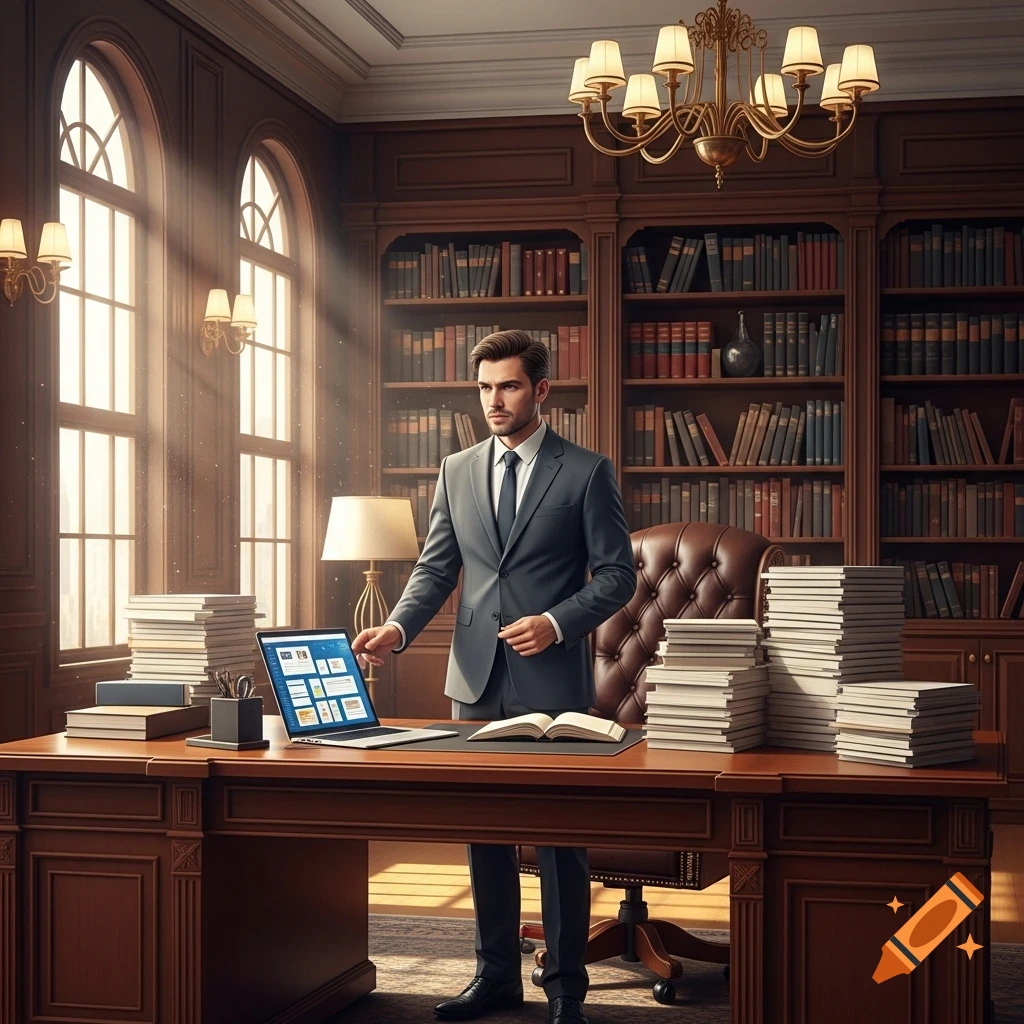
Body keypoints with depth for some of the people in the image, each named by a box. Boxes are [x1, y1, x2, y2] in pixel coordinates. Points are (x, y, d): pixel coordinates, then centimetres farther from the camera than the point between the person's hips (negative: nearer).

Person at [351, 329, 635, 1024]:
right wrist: (398, 629, -9)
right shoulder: (457, 472, 11)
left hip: (554, 680, -4)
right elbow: (436, 569, 9)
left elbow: (618, 574, -2)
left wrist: (557, 623, -16)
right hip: (477, 680, 4)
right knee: (484, 833, 11)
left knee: (560, 837, 2)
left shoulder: (587, 472, -1)